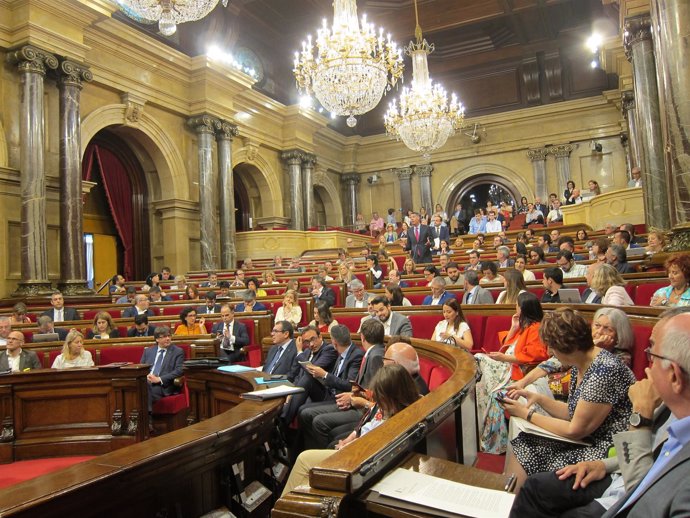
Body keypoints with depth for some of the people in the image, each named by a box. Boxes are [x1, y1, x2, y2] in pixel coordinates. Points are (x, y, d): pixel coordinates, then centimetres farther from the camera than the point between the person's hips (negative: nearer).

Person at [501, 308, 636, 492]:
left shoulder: (603, 371, -24)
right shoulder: (580, 365, 5)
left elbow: (574, 430, -19)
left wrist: (527, 414, -10)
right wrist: (538, 398, 0)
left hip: (608, 451, -9)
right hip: (586, 440, 9)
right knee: (519, 449, -4)